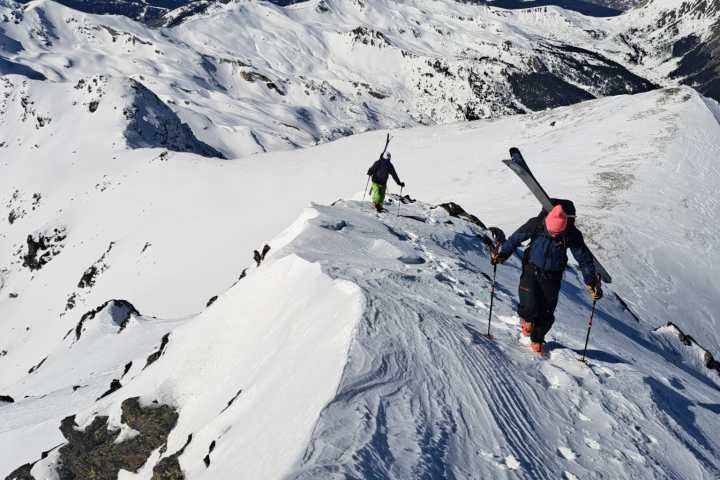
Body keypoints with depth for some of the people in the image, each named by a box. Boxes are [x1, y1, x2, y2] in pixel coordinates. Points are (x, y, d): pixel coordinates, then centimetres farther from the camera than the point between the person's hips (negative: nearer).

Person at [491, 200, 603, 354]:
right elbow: (515, 239, -3)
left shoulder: (572, 235, -17)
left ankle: (537, 340, 27)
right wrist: (501, 253, 0)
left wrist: (592, 282, -10)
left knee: (546, 314, 1)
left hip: (552, 277, 1)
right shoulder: (536, 225, -18)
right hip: (531, 271, -1)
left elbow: (584, 258, -8)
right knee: (529, 307, -16)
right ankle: (526, 318, 20)